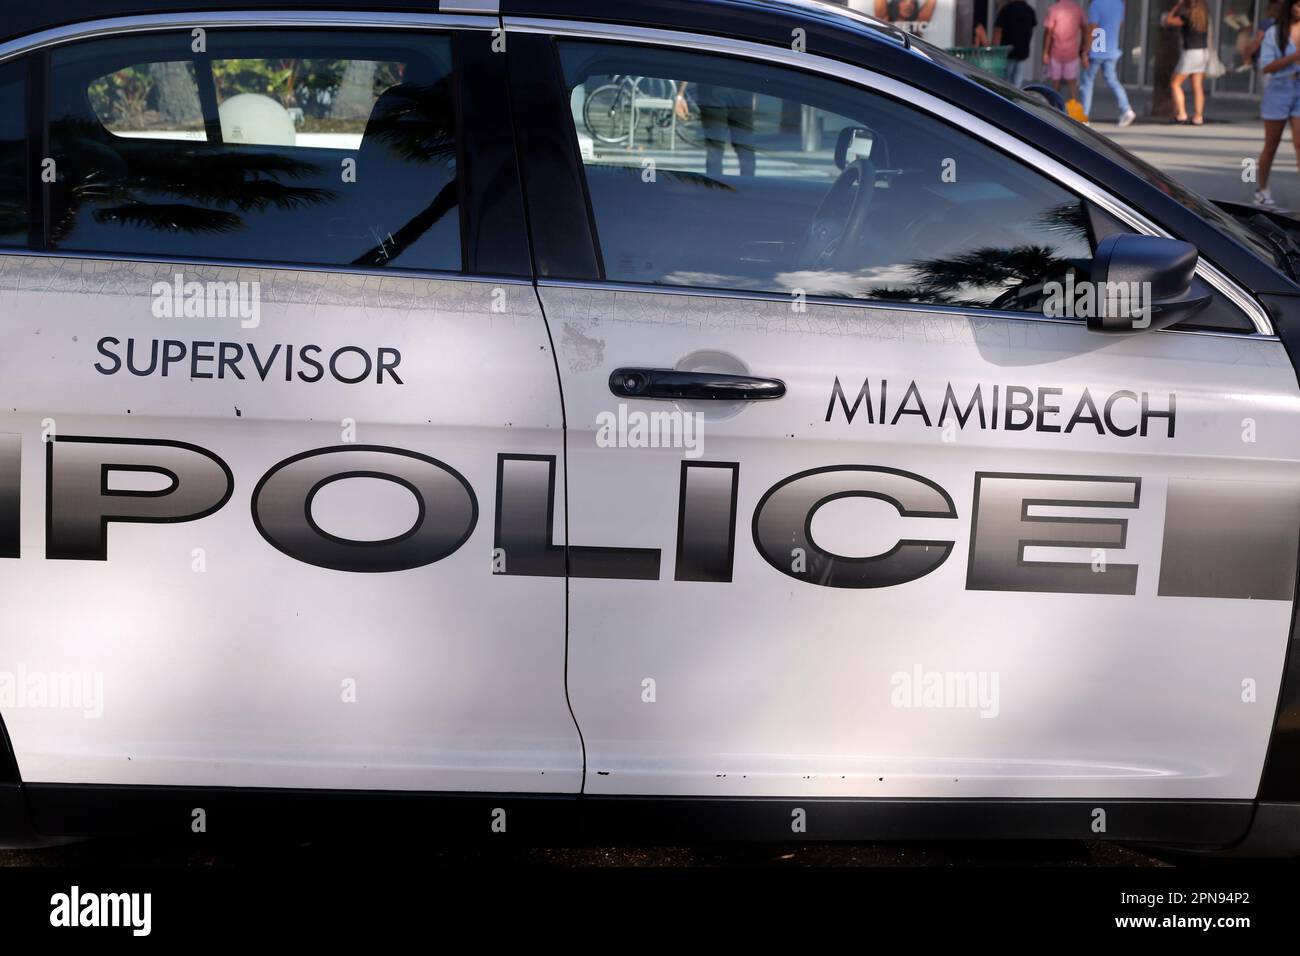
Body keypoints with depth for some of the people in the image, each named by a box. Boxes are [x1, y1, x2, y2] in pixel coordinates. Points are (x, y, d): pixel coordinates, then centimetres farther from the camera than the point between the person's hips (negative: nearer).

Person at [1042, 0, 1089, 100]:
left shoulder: (1053, 9, -11)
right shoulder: (1078, 8, 1)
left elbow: (1048, 32, -12)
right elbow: (1085, 31, 3)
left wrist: (1045, 53, -6)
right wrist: (1084, 52, 10)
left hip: (1056, 52, -3)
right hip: (1072, 53, 3)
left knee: (1056, 82, 7)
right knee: (1072, 83, 9)